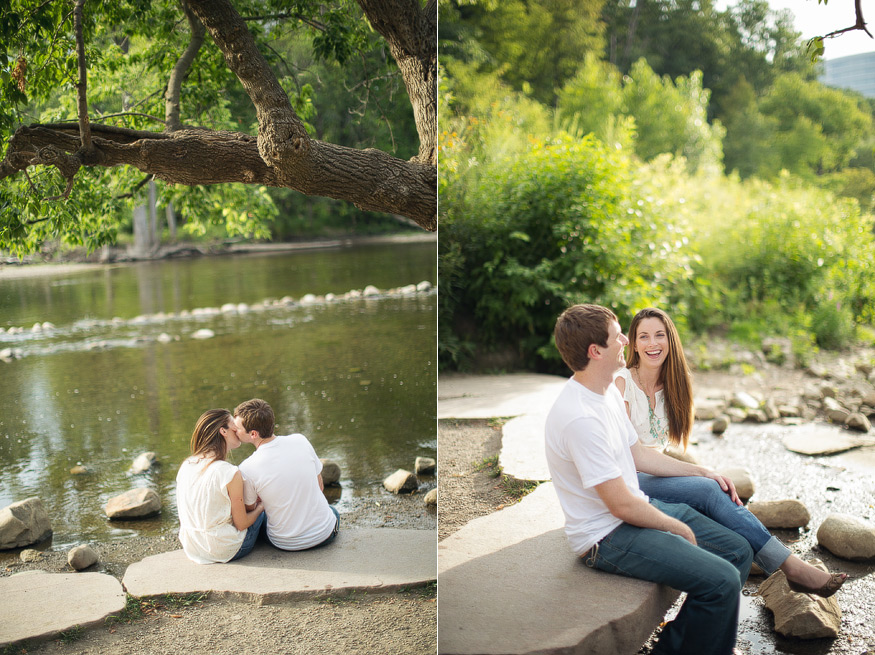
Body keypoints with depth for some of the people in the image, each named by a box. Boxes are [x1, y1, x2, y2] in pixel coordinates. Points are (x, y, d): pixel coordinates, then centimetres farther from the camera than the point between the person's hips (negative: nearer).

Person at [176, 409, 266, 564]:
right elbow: (242, 524, -14)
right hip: (224, 551, -7)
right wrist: (260, 506, 7)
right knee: (261, 511, 19)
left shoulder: (185, 466, -2)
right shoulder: (230, 473, -23)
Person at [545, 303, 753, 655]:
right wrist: (679, 529, -9)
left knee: (739, 552, 9)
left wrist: (703, 472, 17)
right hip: (607, 535, -10)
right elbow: (622, 506, -23)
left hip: (639, 507, 10)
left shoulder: (608, 390, 5)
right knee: (721, 580, -19)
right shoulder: (581, 417, -28)